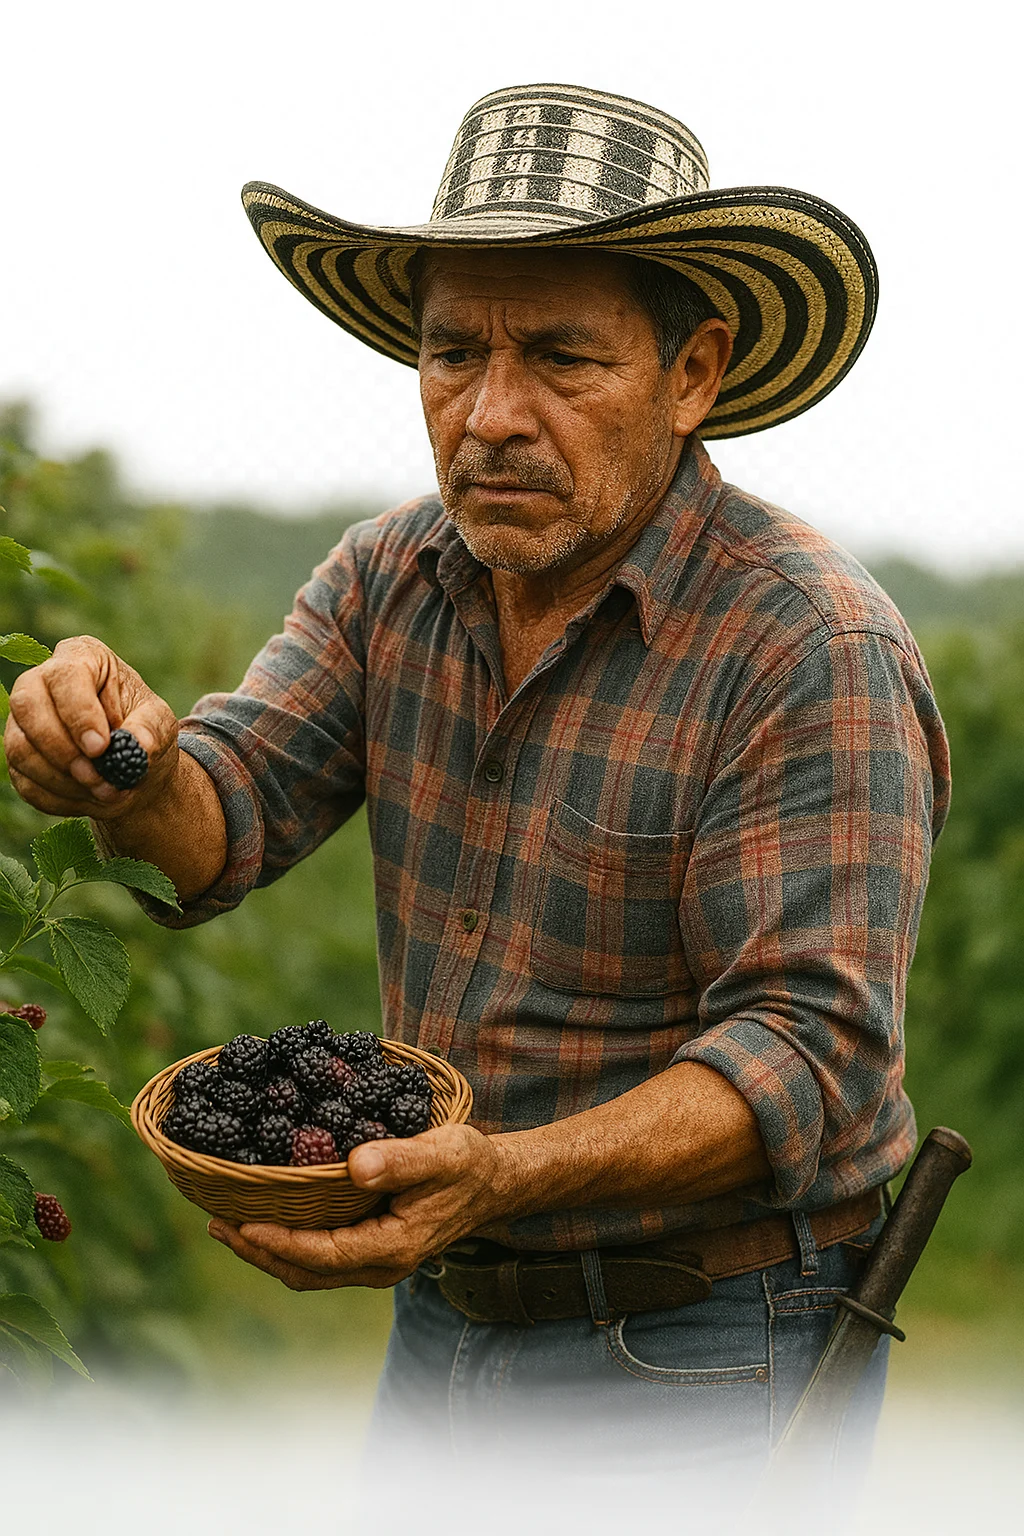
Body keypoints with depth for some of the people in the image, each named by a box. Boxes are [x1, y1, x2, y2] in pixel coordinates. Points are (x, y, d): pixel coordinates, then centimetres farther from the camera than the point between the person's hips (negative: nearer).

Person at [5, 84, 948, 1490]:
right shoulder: (390, 577, -1)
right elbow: (219, 826, -7)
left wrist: (505, 1175, -38)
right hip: (440, 1317, 6)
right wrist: (128, 771, -30)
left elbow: (810, 1049, -24)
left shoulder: (816, 651, -20)